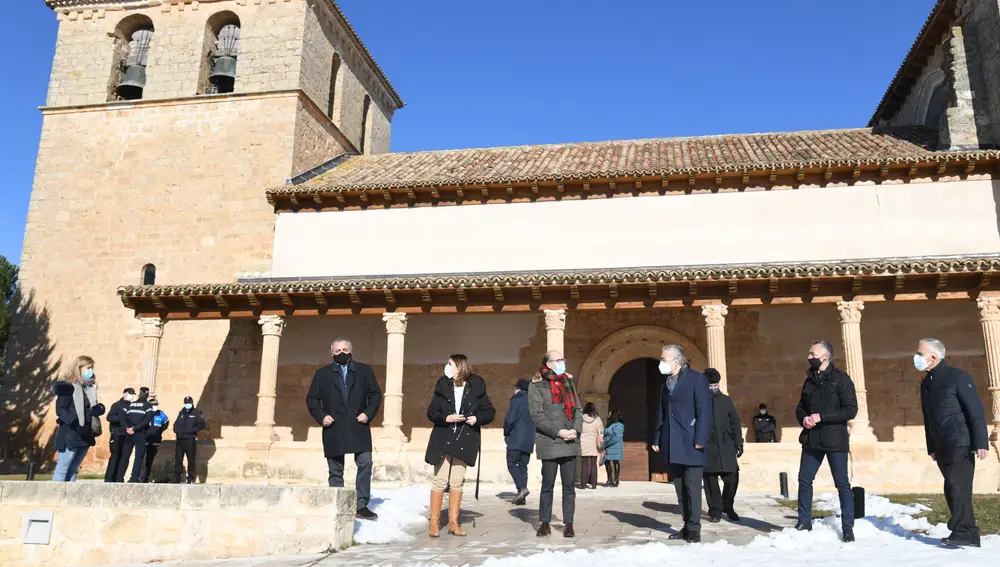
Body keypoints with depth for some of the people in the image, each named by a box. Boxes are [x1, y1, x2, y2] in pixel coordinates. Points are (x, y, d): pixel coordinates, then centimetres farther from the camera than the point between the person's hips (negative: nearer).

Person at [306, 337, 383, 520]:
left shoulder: (364, 371, 8)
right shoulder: (322, 374, 9)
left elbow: (375, 394, 7)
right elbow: (312, 399, 6)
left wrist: (368, 413, -8)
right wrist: (321, 416, -9)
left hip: (358, 427, 0)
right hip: (334, 430, 0)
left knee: (365, 464, -9)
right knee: (335, 471, 6)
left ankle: (361, 505, 0)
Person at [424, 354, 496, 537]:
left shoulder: (477, 388, -2)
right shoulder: (442, 387, 1)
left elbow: (490, 412, 3)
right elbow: (431, 411, 1)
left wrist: (477, 418, -14)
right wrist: (446, 418, -16)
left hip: (464, 441, 0)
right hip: (443, 439, 0)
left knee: (457, 481, 6)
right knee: (440, 479, 0)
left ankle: (453, 522, 15)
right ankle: (434, 522, 7)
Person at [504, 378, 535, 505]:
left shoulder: (517, 400, -6)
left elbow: (510, 420, -12)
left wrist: (506, 434, 1)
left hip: (516, 439, -6)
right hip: (529, 441, 6)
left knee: (511, 464, -3)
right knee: (523, 466, 8)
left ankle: (522, 488, -21)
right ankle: (522, 497, 5)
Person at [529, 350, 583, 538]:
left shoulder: (568, 382, 14)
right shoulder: (537, 385, -2)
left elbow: (578, 409, 13)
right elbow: (537, 415, -9)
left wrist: (576, 430, -5)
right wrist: (558, 432, -16)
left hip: (570, 443, 4)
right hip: (549, 443, -4)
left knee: (569, 485, 5)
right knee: (547, 484, 4)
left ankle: (568, 523, 12)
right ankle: (545, 523, 16)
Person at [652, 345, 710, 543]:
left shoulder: (696, 378, -5)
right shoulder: (665, 383, 15)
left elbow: (704, 410, -10)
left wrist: (700, 439, -16)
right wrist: (657, 439, 10)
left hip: (689, 443, -6)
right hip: (671, 444, 6)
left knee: (692, 486, -2)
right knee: (680, 488, 10)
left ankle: (694, 529, 5)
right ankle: (687, 526, 17)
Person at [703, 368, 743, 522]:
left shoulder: (726, 400, 10)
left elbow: (735, 423, 11)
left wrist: (738, 443, 5)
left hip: (726, 447, 2)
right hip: (707, 448, -2)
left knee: (732, 478, 0)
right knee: (710, 480, 1)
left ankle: (728, 507, 22)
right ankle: (715, 510, 13)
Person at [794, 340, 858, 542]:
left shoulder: (840, 379, -8)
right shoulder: (810, 380, 11)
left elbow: (851, 410, -14)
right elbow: (800, 407, 18)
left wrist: (821, 417, -19)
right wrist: (803, 418, -4)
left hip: (835, 440, -6)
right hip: (812, 439, 6)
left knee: (842, 484, 2)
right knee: (804, 480, 8)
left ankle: (848, 528, 12)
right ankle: (804, 521, 20)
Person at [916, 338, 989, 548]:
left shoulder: (958, 377, -9)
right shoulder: (926, 383, 14)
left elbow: (976, 411, -12)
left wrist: (981, 442, -17)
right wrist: (931, 448, 17)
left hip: (961, 444, -8)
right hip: (942, 448, 8)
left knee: (958, 486, -10)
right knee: (952, 489, 8)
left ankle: (961, 532, -7)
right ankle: (969, 534, 14)